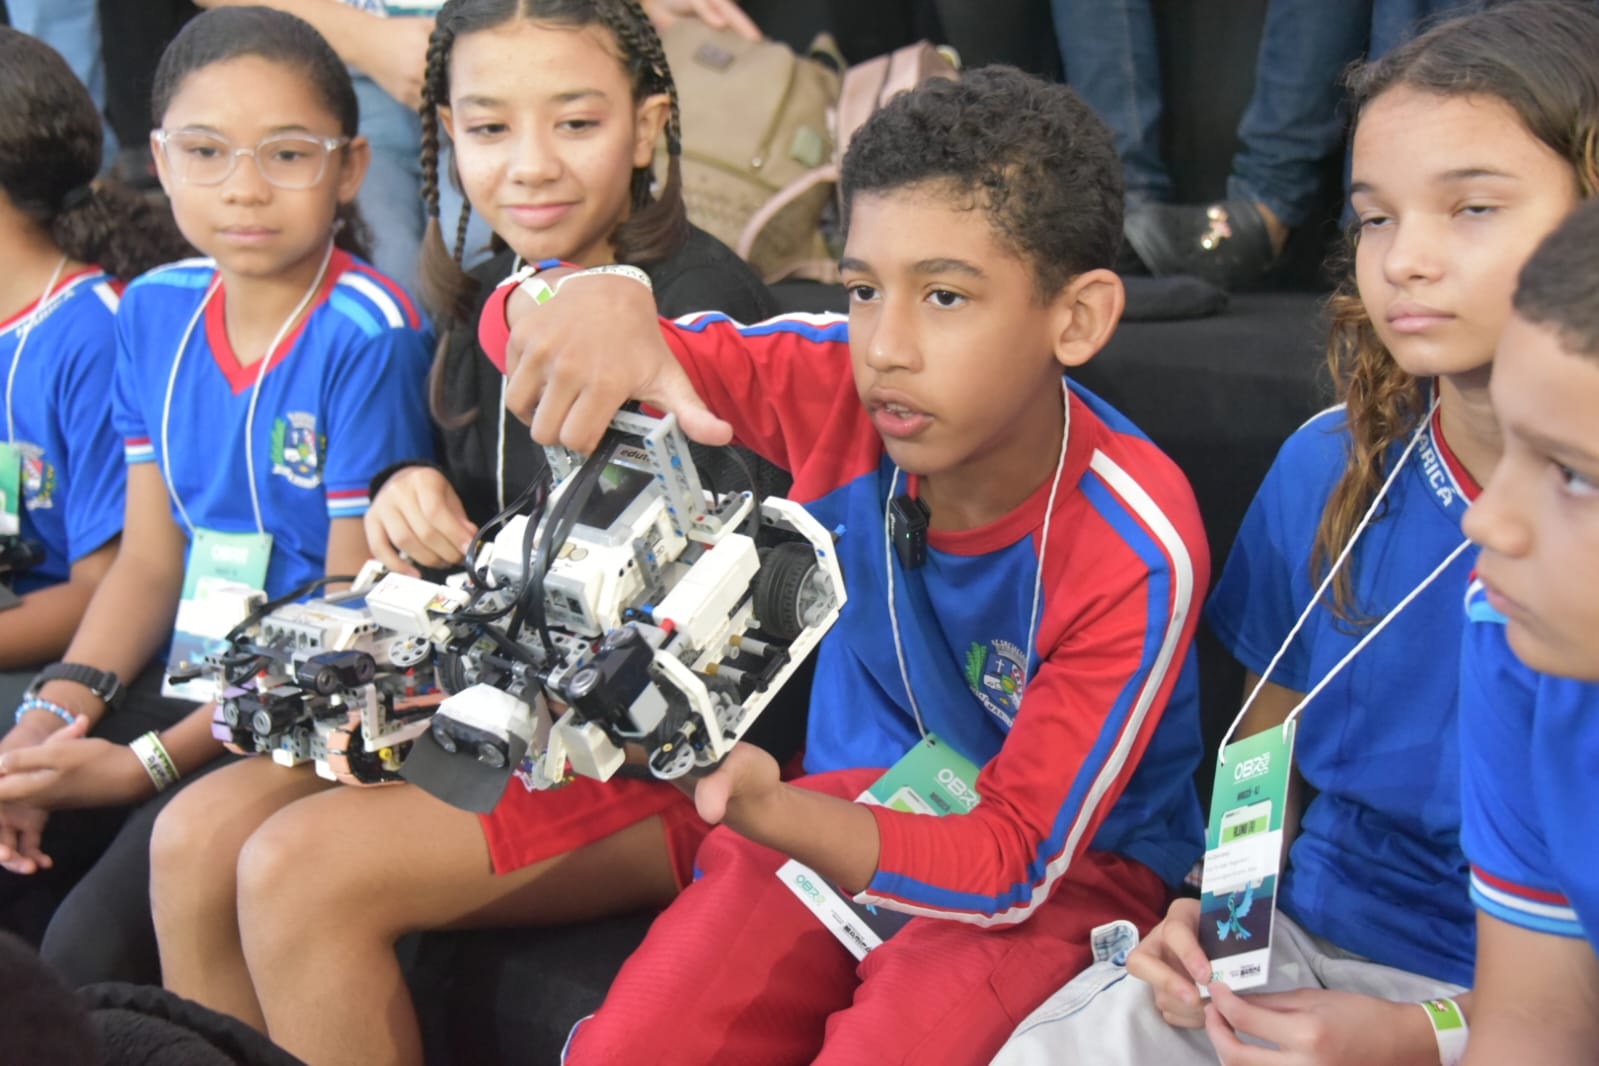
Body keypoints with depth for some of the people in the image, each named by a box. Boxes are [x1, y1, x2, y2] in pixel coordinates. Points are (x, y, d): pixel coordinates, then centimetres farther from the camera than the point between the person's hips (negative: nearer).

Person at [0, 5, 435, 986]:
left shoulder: (369, 337, -15)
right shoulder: (157, 311, 5)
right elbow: (151, 561, 10)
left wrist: (151, 763, -16)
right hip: (195, 680, 7)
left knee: (92, 945, -21)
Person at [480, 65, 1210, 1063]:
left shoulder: (1136, 555, -25)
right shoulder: (839, 388, -15)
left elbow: (1012, 863, -22)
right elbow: (522, 326, -11)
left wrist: (762, 808, -41)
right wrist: (596, 302, -39)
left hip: (1068, 861, -3)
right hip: (855, 799, 4)